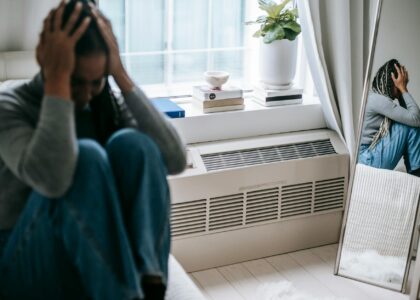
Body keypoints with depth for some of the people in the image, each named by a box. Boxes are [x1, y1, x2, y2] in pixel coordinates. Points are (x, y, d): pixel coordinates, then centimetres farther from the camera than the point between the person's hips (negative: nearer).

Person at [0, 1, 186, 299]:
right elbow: (51, 179, -35)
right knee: (86, 155, -31)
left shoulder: (108, 103, 1)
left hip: (99, 259, 4)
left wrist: (122, 76, -17)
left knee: (131, 143, -23)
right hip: (30, 262, -4)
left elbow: (175, 160, -16)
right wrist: (57, 77, -29)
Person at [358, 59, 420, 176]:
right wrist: (403, 89, -9)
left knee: (407, 121, 13)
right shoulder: (378, 99, -17)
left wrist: (402, 91, 8)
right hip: (367, 161, -10)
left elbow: (405, 115, 19)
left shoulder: (374, 97, 14)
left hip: (367, 157, 10)